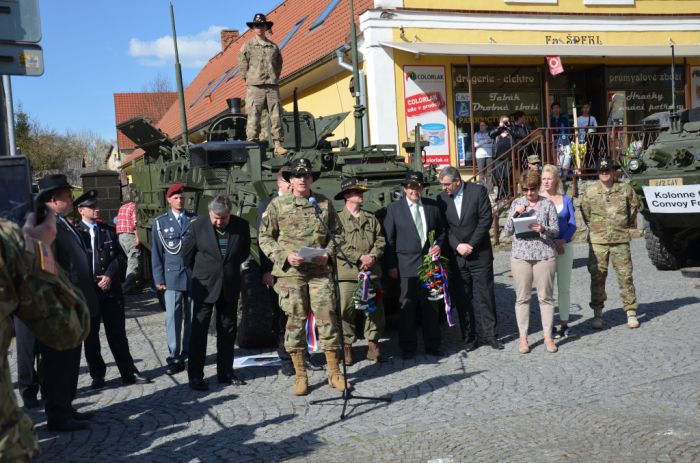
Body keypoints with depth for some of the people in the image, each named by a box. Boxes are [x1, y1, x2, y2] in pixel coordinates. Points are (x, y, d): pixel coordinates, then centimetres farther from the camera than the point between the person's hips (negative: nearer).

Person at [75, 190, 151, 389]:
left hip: (111, 289, 2)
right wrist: (93, 283, -11)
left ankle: (129, 373, 11)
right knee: (90, 335, 7)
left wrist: (109, 276, -9)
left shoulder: (108, 231, 11)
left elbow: (118, 256, 5)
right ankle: (97, 375, 17)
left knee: (117, 333, 6)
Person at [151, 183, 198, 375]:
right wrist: (158, 278, 0)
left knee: (192, 317, 8)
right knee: (173, 317, -7)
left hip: (194, 274, 2)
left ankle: (188, 353, 19)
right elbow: (156, 252, 4)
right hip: (172, 275, -2)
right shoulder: (160, 222, 7)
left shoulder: (195, 219, 10)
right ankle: (175, 357, -5)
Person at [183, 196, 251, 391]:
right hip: (205, 287, -3)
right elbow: (187, 253, 3)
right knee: (199, 331, -1)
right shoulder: (199, 226, -9)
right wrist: (201, 272, 9)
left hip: (230, 287, 3)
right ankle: (195, 376, 6)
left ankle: (225, 373, 20)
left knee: (228, 331, 10)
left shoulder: (241, 226, -4)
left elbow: (244, 252, 11)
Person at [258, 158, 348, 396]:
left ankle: (334, 372, 13)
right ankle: (300, 376, 14)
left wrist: (327, 253, -3)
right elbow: (265, 237, 3)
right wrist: (285, 256, -11)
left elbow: (336, 232, 15)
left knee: (327, 318, 1)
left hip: (320, 271, 2)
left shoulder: (324, 203, 8)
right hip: (290, 272, -1)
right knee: (295, 321, 3)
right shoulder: (278, 204, 2)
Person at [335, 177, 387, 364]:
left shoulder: (371, 219, 18)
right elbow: (339, 245, -8)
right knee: (346, 310, -2)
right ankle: (347, 346, 8)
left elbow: (380, 241, 11)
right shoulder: (338, 218, 1)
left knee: (375, 309, 4)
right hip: (348, 272, -4)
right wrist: (360, 257, -12)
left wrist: (373, 257, -7)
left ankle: (373, 344, 14)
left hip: (372, 271, 4)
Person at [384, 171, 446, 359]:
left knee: (431, 306, 9)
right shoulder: (394, 208, 0)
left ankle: (432, 345, 20)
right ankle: (408, 347, 12)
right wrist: (391, 265, -5)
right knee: (407, 307, 2)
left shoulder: (432, 206, 8)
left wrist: (439, 246, -3)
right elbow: (388, 239, 0)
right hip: (407, 265, -3)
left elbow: (441, 231, 18)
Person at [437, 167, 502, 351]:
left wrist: (471, 245, -11)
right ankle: (470, 337, 14)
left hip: (479, 254, -2)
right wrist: (458, 246, -12)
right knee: (462, 299, 6)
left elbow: (486, 220, -8)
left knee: (485, 296, 3)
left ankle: (490, 335, 13)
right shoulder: (442, 198, 3)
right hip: (456, 257, 3)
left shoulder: (478, 191, -4)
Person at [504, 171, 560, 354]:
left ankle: (548, 336, 13)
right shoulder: (516, 203, 7)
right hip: (520, 255, 1)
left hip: (544, 255, -1)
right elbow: (508, 231, 4)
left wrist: (543, 229, -19)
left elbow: (556, 230, 2)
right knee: (522, 298, 3)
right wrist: (515, 215, -12)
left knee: (545, 297, 4)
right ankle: (523, 337, 11)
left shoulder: (547, 204, 4)